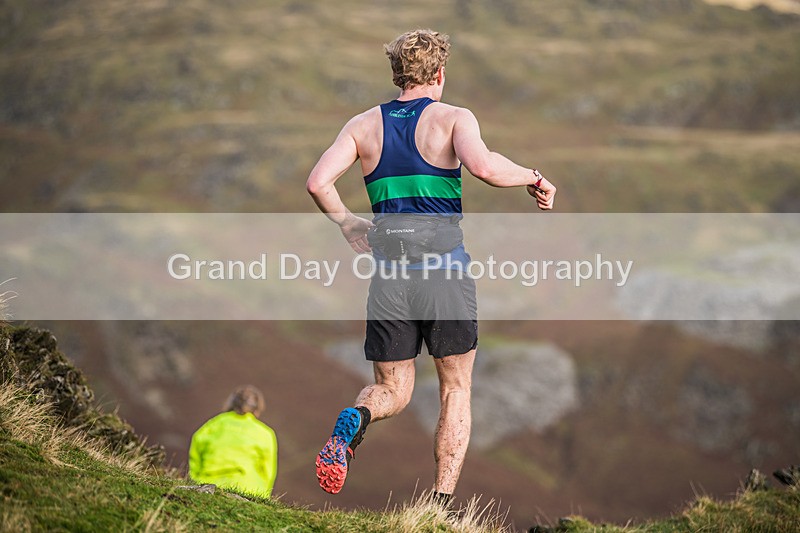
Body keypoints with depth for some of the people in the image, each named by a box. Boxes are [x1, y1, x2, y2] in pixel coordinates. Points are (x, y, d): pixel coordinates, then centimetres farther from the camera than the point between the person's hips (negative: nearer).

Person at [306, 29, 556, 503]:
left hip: (389, 273, 3)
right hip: (445, 268, -3)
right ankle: (443, 503, 4)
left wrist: (349, 225, 15)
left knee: (393, 391, 15)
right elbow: (483, 166, -20)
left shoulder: (364, 125, 10)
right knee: (456, 390, 12)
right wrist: (533, 176, -4)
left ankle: (356, 418, -20)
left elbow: (318, 183, -1)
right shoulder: (453, 118, 0)